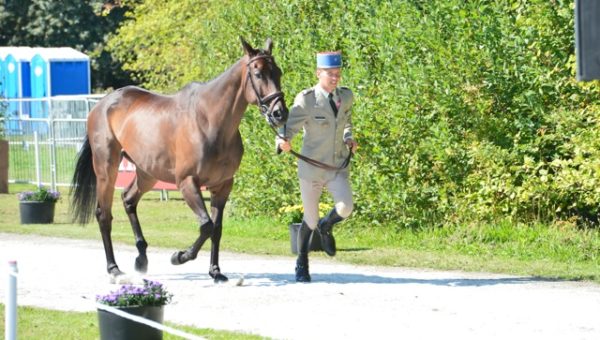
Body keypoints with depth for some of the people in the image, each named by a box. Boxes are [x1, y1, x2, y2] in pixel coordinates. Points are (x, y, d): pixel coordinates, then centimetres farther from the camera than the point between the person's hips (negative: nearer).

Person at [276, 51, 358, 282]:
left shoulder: (346, 97, 3)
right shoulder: (306, 100, -12)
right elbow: (289, 128, -16)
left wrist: (349, 139, 4)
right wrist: (283, 142, -38)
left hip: (338, 167, 3)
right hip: (311, 167, -3)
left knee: (345, 208, -22)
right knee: (310, 220, 6)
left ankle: (326, 226, 14)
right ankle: (302, 263, 32)